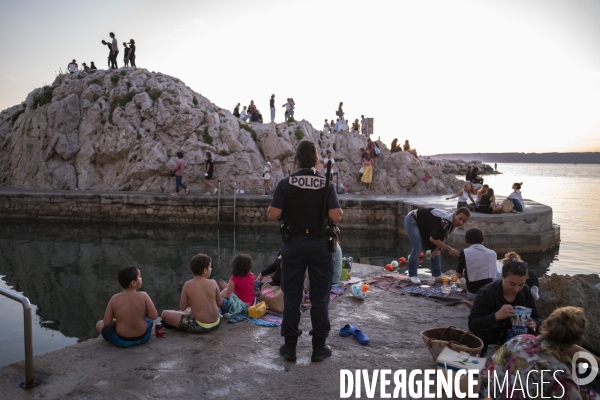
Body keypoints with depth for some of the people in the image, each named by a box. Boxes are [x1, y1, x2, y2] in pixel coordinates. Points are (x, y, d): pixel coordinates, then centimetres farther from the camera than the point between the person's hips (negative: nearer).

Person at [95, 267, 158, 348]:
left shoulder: (115, 298, -10)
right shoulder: (143, 295, -14)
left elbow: (106, 322, -7)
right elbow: (154, 316, -12)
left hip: (122, 341, -1)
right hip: (143, 337, 1)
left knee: (99, 324, 22)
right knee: (149, 319, 34)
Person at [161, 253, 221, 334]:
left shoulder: (188, 285, -13)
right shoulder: (213, 283, -7)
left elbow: (182, 308, -3)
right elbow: (219, 303, 4)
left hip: (200, 326, -5)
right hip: (216, 323, 5)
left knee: (164, 314, 7)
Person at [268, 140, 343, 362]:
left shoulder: (285, 184, -6)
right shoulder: (326, 185, -6)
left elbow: (273, 215, -10)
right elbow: (336, 217, -13)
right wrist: (340, 210, 9)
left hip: (293, 244, 0)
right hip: (320, 244, 0)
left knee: (292, 295, 10)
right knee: (319, 296, 9)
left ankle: (290, 346, 17)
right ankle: (319, 347, 15)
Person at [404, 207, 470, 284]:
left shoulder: (453, 222, -6)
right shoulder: (445, 221, -36)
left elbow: (443, 237, 4)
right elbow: (433, 238, -34)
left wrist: (439, 248, -14)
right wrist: (448, 249, -30)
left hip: (423, 224, 9)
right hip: (412, 220, -9)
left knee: (435, 248, 4)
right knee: (417, 249, -17)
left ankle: (437, 275, 13)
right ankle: (412, 275, -1)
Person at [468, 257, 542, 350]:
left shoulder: (526, 291, 0)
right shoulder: (486, 293, -16)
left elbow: (537, 318, 9)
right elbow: (472, 325, -22)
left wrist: (534, 325, -14)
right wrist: (496, 316, -35)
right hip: (490, 349, -5)